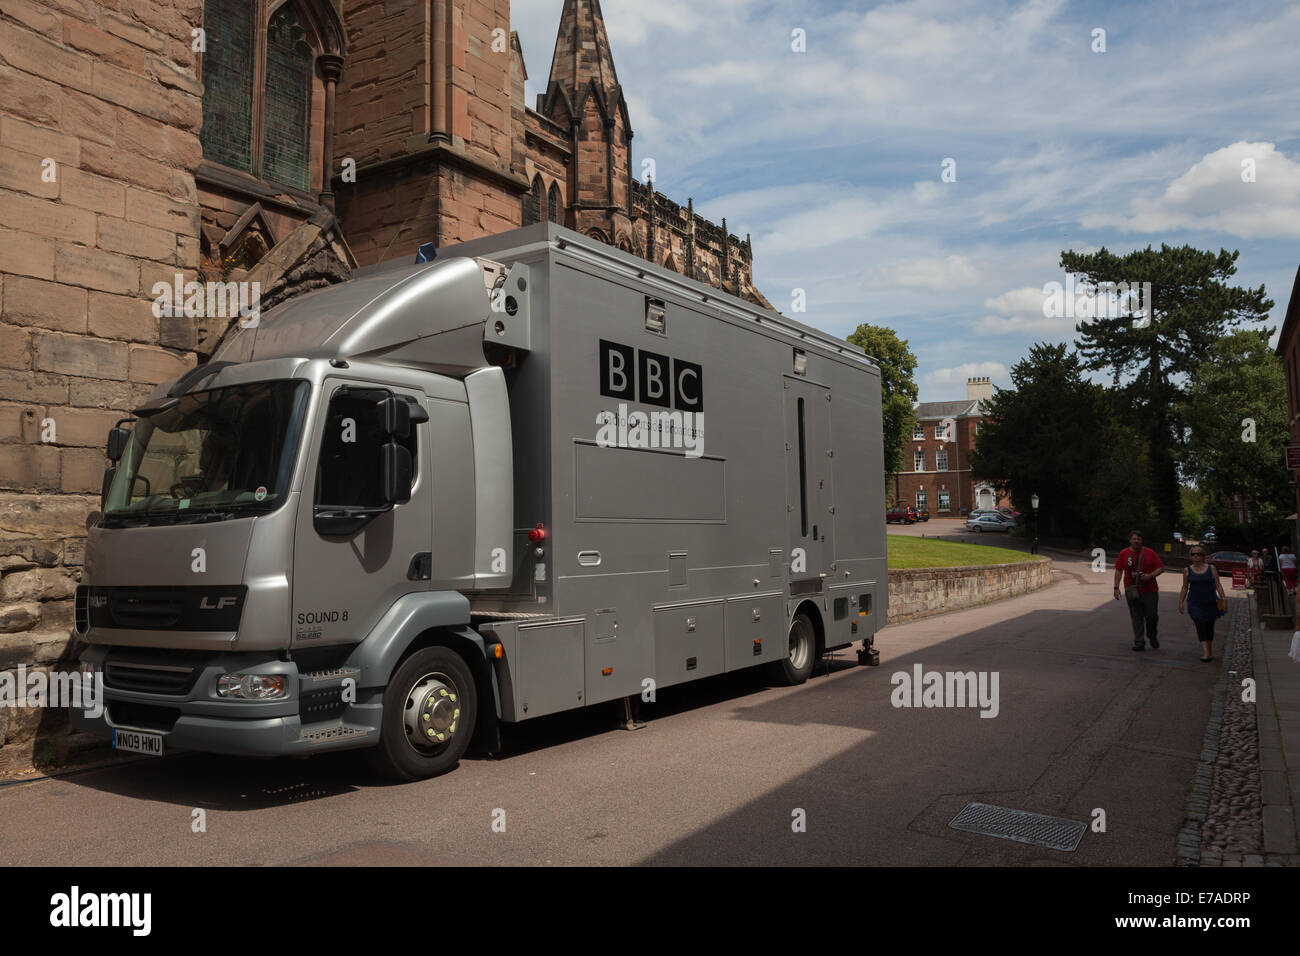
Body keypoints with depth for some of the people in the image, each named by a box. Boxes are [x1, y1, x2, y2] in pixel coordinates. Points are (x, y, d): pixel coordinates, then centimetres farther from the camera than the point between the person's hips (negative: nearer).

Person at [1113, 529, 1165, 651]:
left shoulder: (1150, 553, 1)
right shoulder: (1124, 554, 3)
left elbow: (1161, 568, 3)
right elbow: (1118, 571, 4)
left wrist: (1150, 575, -15)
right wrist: (1116, 587, -2)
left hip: (1150, 591, 0)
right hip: (1132, 592, 0)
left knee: (1152, 616, 3)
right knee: (1137, 619, 3)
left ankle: (1152, 637, 30)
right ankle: (1139, 643, 8)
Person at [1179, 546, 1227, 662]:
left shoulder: (1211, 568, 1)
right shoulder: (1187, 571, 3)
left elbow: (1218, 585, 1)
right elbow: (1185, 588, 9)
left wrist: (1223, 597, -9)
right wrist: (1180, 602, 7)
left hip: (1210, 602, 0)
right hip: (1194, 603, 0)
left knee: (1209, 626, 10)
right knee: (1200, 626, -12)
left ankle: (1210, 650, 27)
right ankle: (1206, 652, -16)